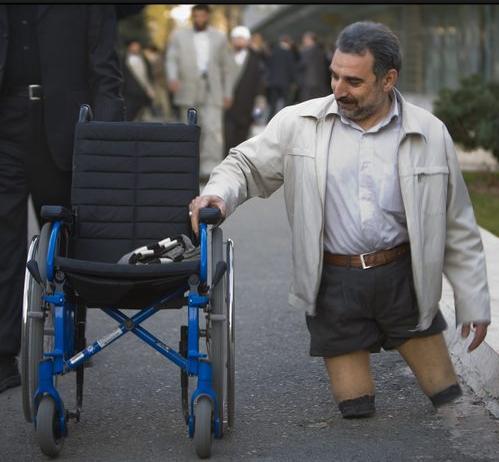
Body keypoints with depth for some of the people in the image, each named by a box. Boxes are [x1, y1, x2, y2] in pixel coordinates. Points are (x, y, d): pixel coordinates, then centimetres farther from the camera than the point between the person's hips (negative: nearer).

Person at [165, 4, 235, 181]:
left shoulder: (219, 38, 15)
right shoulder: (179, 36, 13)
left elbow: (227, 67, 14)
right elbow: (171, 59, 1)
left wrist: (228, 93, 8)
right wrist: (172, 77, -19)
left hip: (212, 93, -1)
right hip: (188, 93, 1)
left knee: (213, 129, -16)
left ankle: (210, 170, -23)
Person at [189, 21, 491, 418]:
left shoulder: (430, 135, -2)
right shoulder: (300, 124, -4)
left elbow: (458, 226, 4)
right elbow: (247, 164, 5)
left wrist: (474, 303, 5)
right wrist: (218, 194, -18)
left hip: (403, 277, 1)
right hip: (334, 283, 0)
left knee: (454, 408, 6)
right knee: (356, 415, 4)